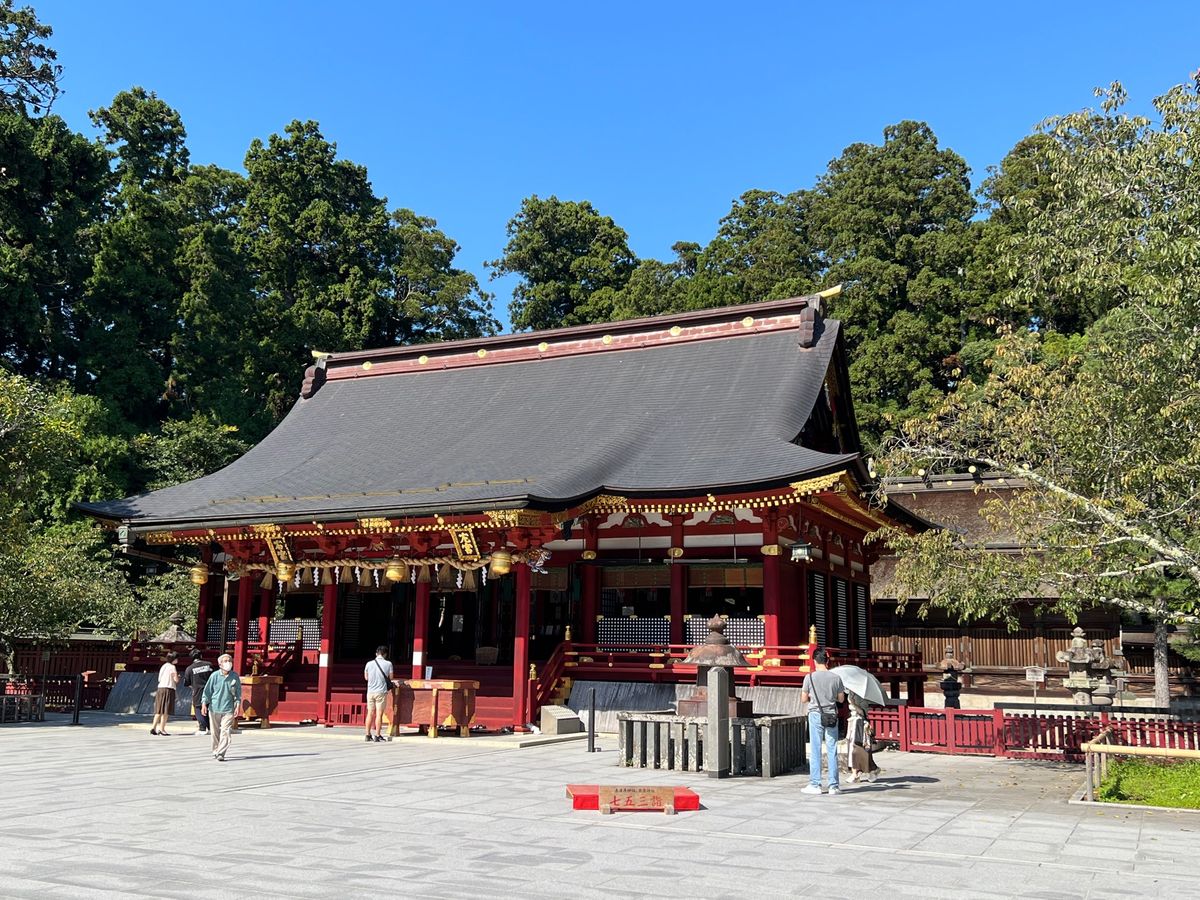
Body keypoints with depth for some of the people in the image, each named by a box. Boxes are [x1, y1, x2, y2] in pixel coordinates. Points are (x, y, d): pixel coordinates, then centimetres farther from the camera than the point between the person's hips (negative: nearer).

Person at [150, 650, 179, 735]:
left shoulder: (163, 666, 18)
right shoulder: (172, 667, -6)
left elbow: (159, 679, 19)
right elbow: (176, 680, -10)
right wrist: (178, 676, 12)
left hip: (160, 688, 7)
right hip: (169, 689, -7)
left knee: (159, 710, 11)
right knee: (166, 711, -4)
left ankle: (153, 727, 5)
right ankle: (162, 728, -6)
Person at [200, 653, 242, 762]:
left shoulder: (235, 676, 0)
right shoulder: (215, 676, -3)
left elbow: (238, 692, 7)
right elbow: (207, 690, 4)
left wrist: (238, 706, 2)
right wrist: (204, 704, -2)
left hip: (228, 709, 0)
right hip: (214, 708, 0)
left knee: (225, 732, -10)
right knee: (215, 732, 10)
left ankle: (220, 753, -10)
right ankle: (215, 752, 26)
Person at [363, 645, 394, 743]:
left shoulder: (369, 664, 0)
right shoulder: (388, 664, -6)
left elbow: (366, 677, 13)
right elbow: (390, 677, 2)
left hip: (370, 691, 3)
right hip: (381, 692, -3)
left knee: (370, 714, 10)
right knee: (379, 714, 1)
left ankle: (368, 735, 12)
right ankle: (377, 736, 1)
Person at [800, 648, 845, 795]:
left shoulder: (810, 677, -6)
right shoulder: (836, 677, 0)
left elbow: (804, 699, -1)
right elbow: (841, 699, 7)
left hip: (815, 715, -2)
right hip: (832, 716, 2)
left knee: (815, 750, 3)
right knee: (832, 751, 6)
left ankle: (815, 785, 5)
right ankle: (833, 786, 8)